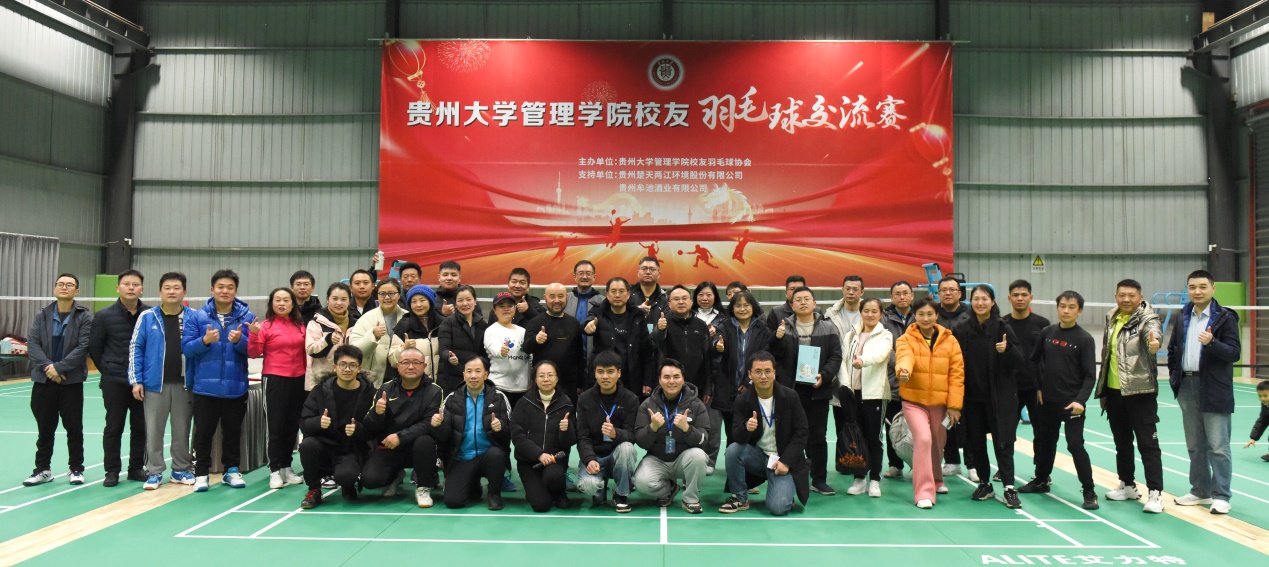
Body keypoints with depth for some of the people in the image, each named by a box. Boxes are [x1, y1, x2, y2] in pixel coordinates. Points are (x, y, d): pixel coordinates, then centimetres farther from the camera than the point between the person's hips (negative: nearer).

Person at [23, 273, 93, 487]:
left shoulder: (84, 317, -2)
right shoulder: (42, 316, 8)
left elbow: (83, 347, -10)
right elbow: (32, 344, 0)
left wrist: (59, 367, -17)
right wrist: (47, 367, -15)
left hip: (71, 381, -3)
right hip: (43, 381, 3)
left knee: (74, 428, 4)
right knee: (45, 428, 10)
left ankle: (76, 469, 16)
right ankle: (43, 469, 21)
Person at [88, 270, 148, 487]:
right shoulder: (105, 316, -2)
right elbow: (94, 347, 4)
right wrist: (108, 369, 2)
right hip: (114, 382, -1)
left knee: (141, 426, 8)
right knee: (114, 427, 5)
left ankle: (136, 468, 20)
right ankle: (112, 471, 15)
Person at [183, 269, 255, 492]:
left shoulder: (247, 317, 0)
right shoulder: (197, 317, 0)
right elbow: (186, 346, -4)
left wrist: (239, 340, -24)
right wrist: (204, 341, -21)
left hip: (235, 387, 0)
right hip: (205, 387, 0)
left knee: (233, 431, 12)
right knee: (203, 432, 7)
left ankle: (231, 470, 24)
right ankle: (201, 473, 18)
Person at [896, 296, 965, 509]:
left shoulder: (949, 341, 2)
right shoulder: (906, 339, -3)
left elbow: (957, 374, 0)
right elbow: (904, 356, -26)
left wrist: (954, 405, -6)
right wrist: (903, 370, -49)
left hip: (940, 402, 3)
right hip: (914, 400, -3)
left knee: (937, 443, 15)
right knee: (923, 439, -19)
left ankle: (935, 480, 44)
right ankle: (924, 492, -11)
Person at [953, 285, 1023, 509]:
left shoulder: (1002, 328, -3)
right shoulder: (962, 330, 3)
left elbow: (1018, 362, -6)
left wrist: (1007, 349, -25)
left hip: (1000, 396, -3)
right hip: (972, 396, 3)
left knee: (1002, 441, -3)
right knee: (976, 441, 8)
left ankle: (1009, 487, 2)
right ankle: (984, 484, 20)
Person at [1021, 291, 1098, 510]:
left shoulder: (1084, 339, -8)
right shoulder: (1047, 333, 3)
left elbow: (1090, 375, -10)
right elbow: (1034, 361, 12)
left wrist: (1080, 400, -20)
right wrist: (1038, 387, 5)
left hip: (1072, 403, -4)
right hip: (1047, 400, 4)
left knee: (1075, 445, -8)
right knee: (1046, 441, 17)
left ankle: (1089, 492, 3)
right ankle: (1041, 479, 34)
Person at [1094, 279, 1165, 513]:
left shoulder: (1146, 319, -10)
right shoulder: (1111, 319, 9)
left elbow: (1153, 331, -35)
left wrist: (1154, 340, -59)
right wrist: (1102, 387, 20)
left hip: (1140, 391, -7)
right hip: (1113, 391, 7)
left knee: (1147, 442, -4)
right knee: (1121, 441, 16)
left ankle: (1155, 493, 1)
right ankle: (1127, 485, 29)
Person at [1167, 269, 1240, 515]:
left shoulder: (1225, 318, -6)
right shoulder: (1183, 317, 11)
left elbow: (1234, 353, -12)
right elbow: (1173, 348, 21)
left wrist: (1212, 343, -28)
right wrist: (1173, 373, 11)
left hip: (1214, 390, -6)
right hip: (1187, 387, 6)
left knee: (1218, 447, -3)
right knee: (1195, 446, 13)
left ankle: (1221, 496, 4)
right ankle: (1200, 491, 22)